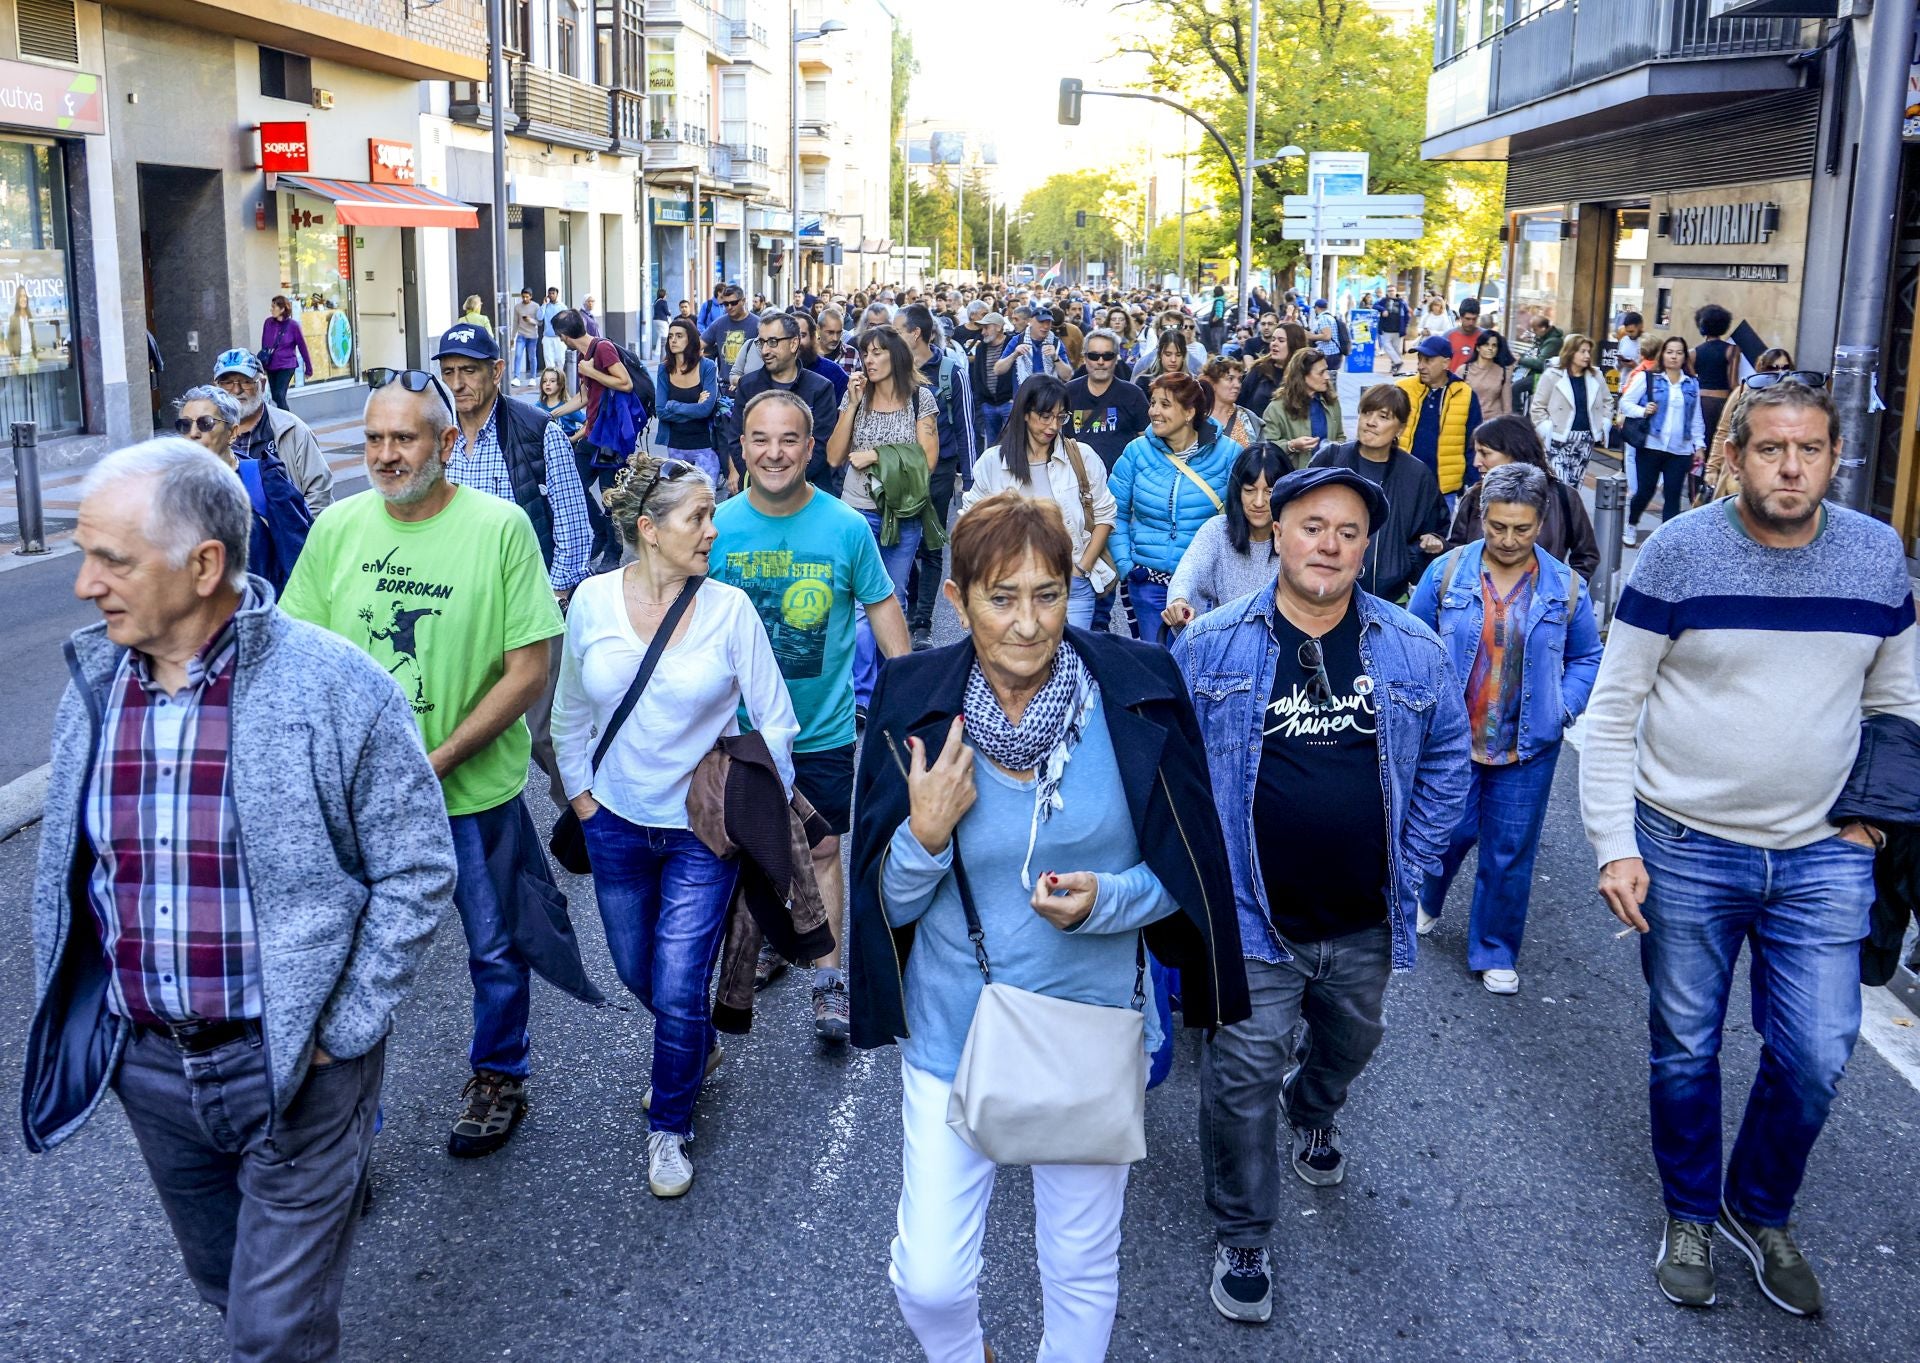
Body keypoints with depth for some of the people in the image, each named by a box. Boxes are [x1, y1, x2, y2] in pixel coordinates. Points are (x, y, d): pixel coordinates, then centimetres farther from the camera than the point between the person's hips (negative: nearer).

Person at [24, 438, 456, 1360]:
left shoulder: (337, 688, -17)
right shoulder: (92, 684, -2)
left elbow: (418, 868, -12)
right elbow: (66, 873, 10)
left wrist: (343, 1031, -12)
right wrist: (64, 1018, 7)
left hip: (293, 1063, -5)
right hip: (145, 1059, 5)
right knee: (223, 1283, 24)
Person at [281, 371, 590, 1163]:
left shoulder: (500, 527, -12)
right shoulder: (337, 527, -3)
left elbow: (528, 671, -13)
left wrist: (438, 761, -17)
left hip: (475, 787, -2)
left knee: (495, 949, 16)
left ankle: (498, 1077, 41)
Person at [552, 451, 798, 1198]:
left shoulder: (729, 608, -13)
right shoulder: (593, 601, -6)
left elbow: (775, 722, -5)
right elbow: (571, 713, 8)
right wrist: (580, 795, 6)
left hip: (704, 829, -3)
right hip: (617, 826, 3)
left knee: (678, 993, -3)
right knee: (638, 975, 18)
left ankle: (669, 1128, 21)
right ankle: (694, 1050, 50)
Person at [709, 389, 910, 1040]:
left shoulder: (846, 526, -11)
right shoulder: (717, 527, -8)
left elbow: (881, 603, 1)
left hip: (823, 726, -2)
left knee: (821, 851, 6)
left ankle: (828, 980, 18)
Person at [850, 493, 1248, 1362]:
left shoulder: (1134, 696, -13)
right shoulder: (916, 711, -11)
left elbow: (1184, 871, -3)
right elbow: (889, 905, -4)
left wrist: (1107, 898, -22)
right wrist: (926, 836, -24)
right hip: (952, 1033, 0)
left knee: (1083, 1267, 16)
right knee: (928, 1279, 5)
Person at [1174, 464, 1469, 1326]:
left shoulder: (1413, 651, -4)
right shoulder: (1211, 647, -9)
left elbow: (1447, 760, 6)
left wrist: (1412, 862, 2)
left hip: (1365, 922, 4)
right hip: (1253, 918, -3)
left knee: (1350, 1045, 26)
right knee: (1242, 1081, -1)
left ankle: (1312, 1114, 60)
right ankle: (1242, 1239, 19)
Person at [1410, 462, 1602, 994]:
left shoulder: (1566, 587, -3)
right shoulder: (1446, 572, -6)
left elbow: (1586, 657, 9)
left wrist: (1564, 708, -6)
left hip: (1528, 748, 1)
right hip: (1451, 738, -1)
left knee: (1510, 852, 8)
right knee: (1451, 832, 6)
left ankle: (1495, 953, 26)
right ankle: (1426, 901, 40)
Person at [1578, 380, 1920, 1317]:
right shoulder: (1679, 553, -10)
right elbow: (1613, 707, -8)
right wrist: (1613, 844, -12)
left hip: (1823, 856, 2)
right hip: (1685, 851, -2)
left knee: (1815, 1056, 6)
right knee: (1685, 1050, 11)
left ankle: (1760, 1211, 32)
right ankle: (1690, 1215, 34)